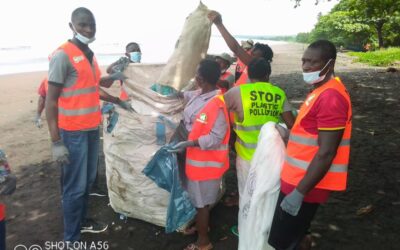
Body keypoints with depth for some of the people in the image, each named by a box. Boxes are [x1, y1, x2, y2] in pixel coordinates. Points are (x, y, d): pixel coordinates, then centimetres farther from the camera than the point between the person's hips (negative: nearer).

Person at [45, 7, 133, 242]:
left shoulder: (90, 55, 11)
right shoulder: (62, 55, -14)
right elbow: (51, 99, -15)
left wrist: (119, 101, 28)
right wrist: (56, 141, -18)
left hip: (92, 128, 8)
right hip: (73, 131, -8)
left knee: (88, 180, 19)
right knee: (75, 185, 1)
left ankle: (82, 220, 38)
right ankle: (71, 239, 17)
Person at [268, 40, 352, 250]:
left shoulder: (331, 97, -22)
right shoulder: (322, 91, 12)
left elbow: (326, 153, -25)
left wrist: (299, 192, -24)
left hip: (306, 184, -10)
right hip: (299, 178, 10)